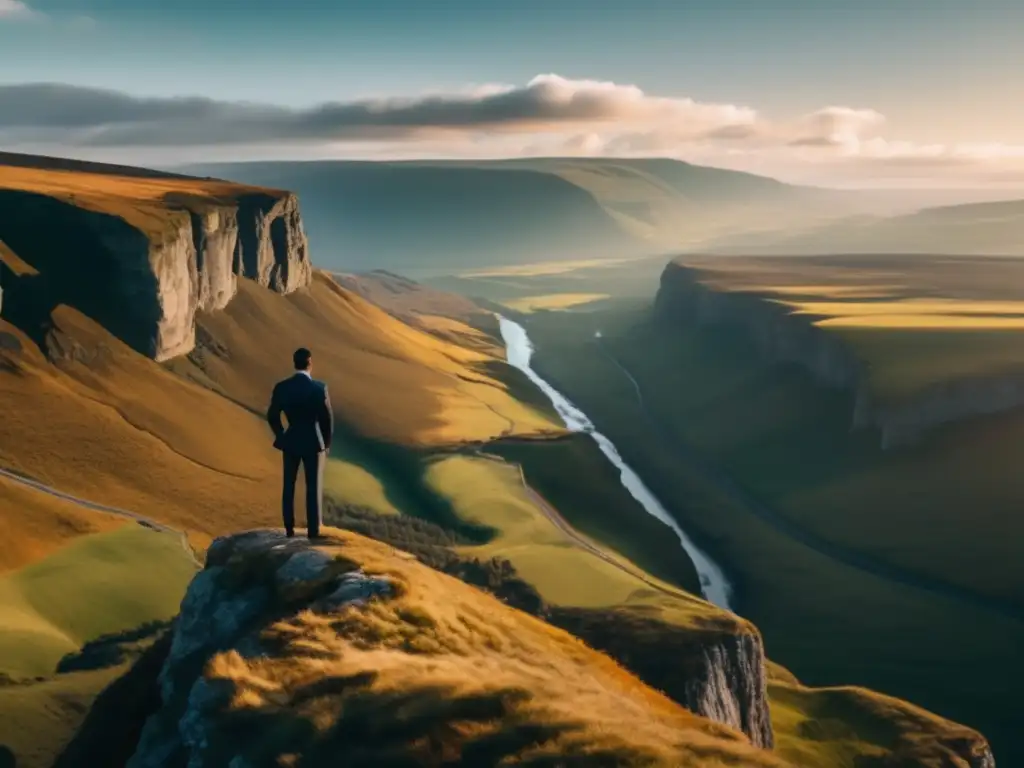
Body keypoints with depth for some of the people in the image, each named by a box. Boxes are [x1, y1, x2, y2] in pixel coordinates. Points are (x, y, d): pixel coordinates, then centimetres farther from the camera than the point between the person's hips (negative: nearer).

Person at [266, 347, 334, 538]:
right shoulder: (319, 387, -14)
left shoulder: (281, 387, -5)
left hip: (290, 441, 3)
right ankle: (313, 530, 6)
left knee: (289, 485, 13)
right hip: (313, 442, -3)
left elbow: (272, 416, 1)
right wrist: (327, 443, 4)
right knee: (314, 487, 5)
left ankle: (289, 528, 15)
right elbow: (327, 418, -11)